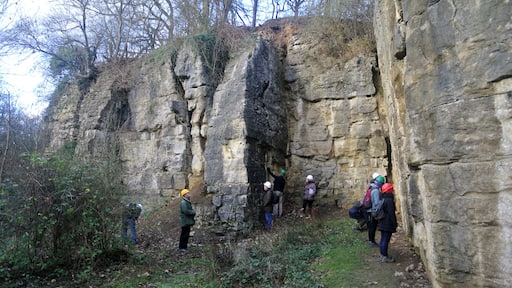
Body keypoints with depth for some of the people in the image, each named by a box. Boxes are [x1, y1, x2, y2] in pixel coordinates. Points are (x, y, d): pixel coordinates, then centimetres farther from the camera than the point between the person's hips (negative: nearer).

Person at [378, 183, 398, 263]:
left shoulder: (383, 199, 12)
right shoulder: (389, 200, -18)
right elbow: (391, 214, -19)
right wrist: (395, 224, -10)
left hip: (382, 223, 9)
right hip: (388, 224, -9)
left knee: (383, 240, 15)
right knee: (386, 240, -3)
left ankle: (382, 255, 23)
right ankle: (385, 257, 2)